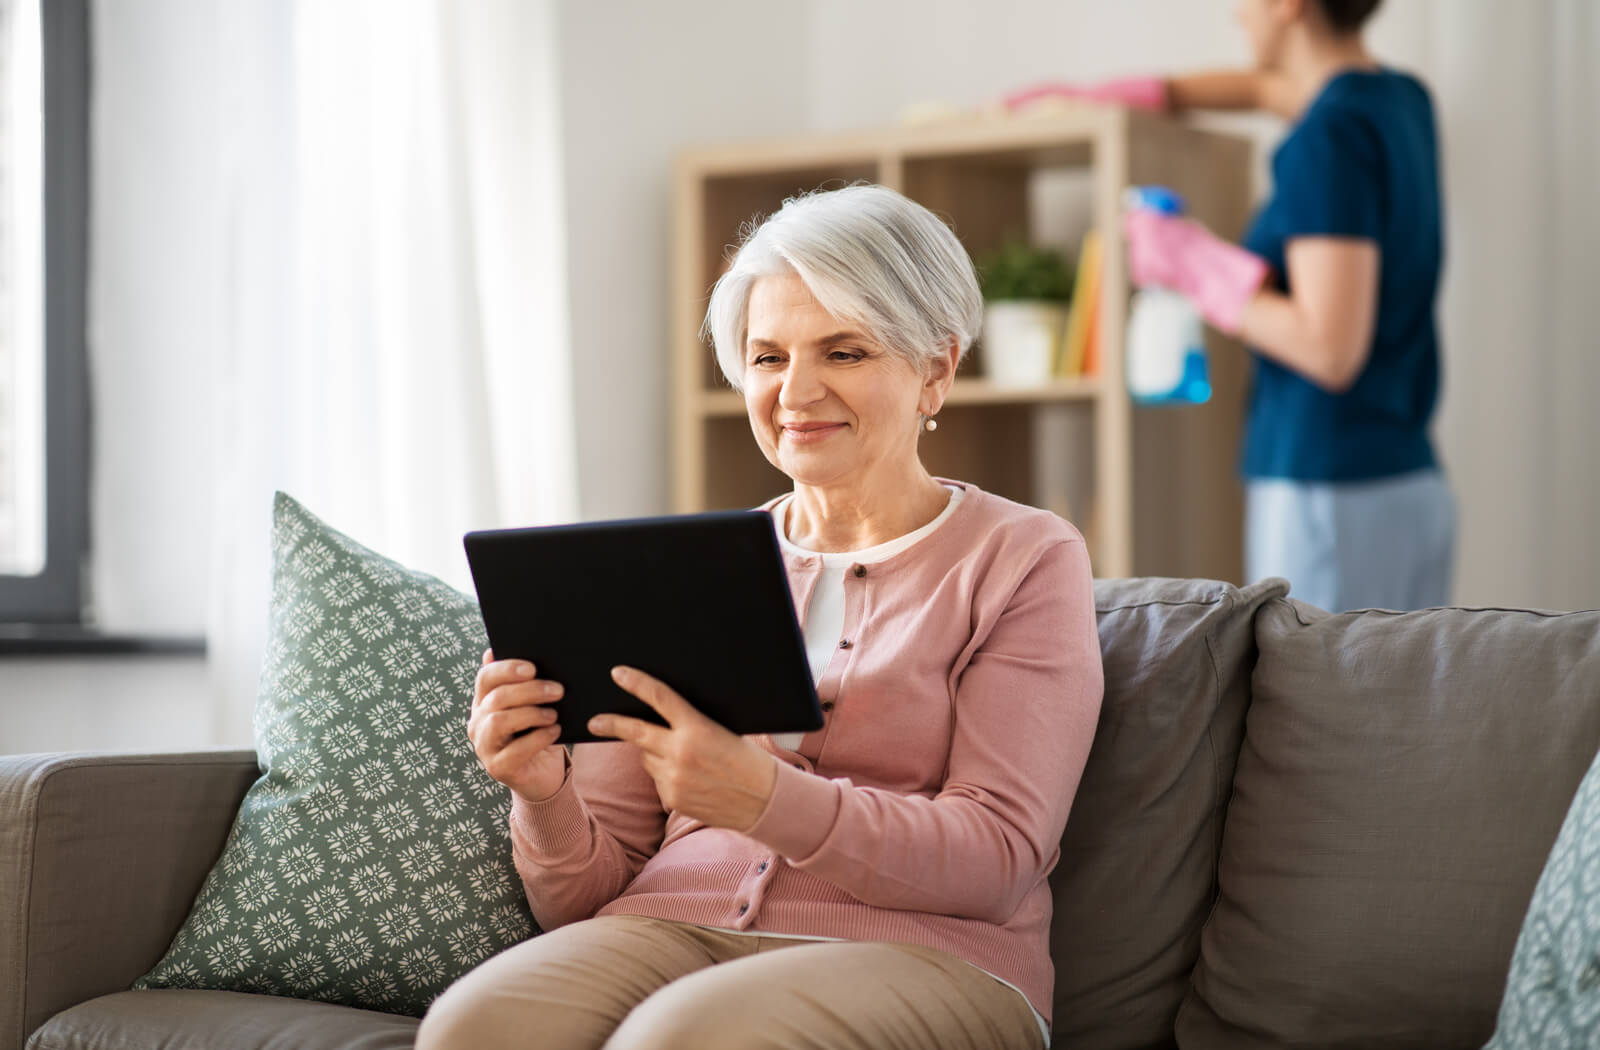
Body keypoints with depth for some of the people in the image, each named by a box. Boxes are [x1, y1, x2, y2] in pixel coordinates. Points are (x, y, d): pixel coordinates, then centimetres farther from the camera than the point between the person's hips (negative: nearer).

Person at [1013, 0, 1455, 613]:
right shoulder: (1403, 100, 11)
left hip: (1328, 495, -9)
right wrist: (1093, 97, 34)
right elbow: (1263, 88, 31)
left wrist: (1195, 264, -9)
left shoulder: (1331, 134, -16)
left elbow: (1330, 348, -21)